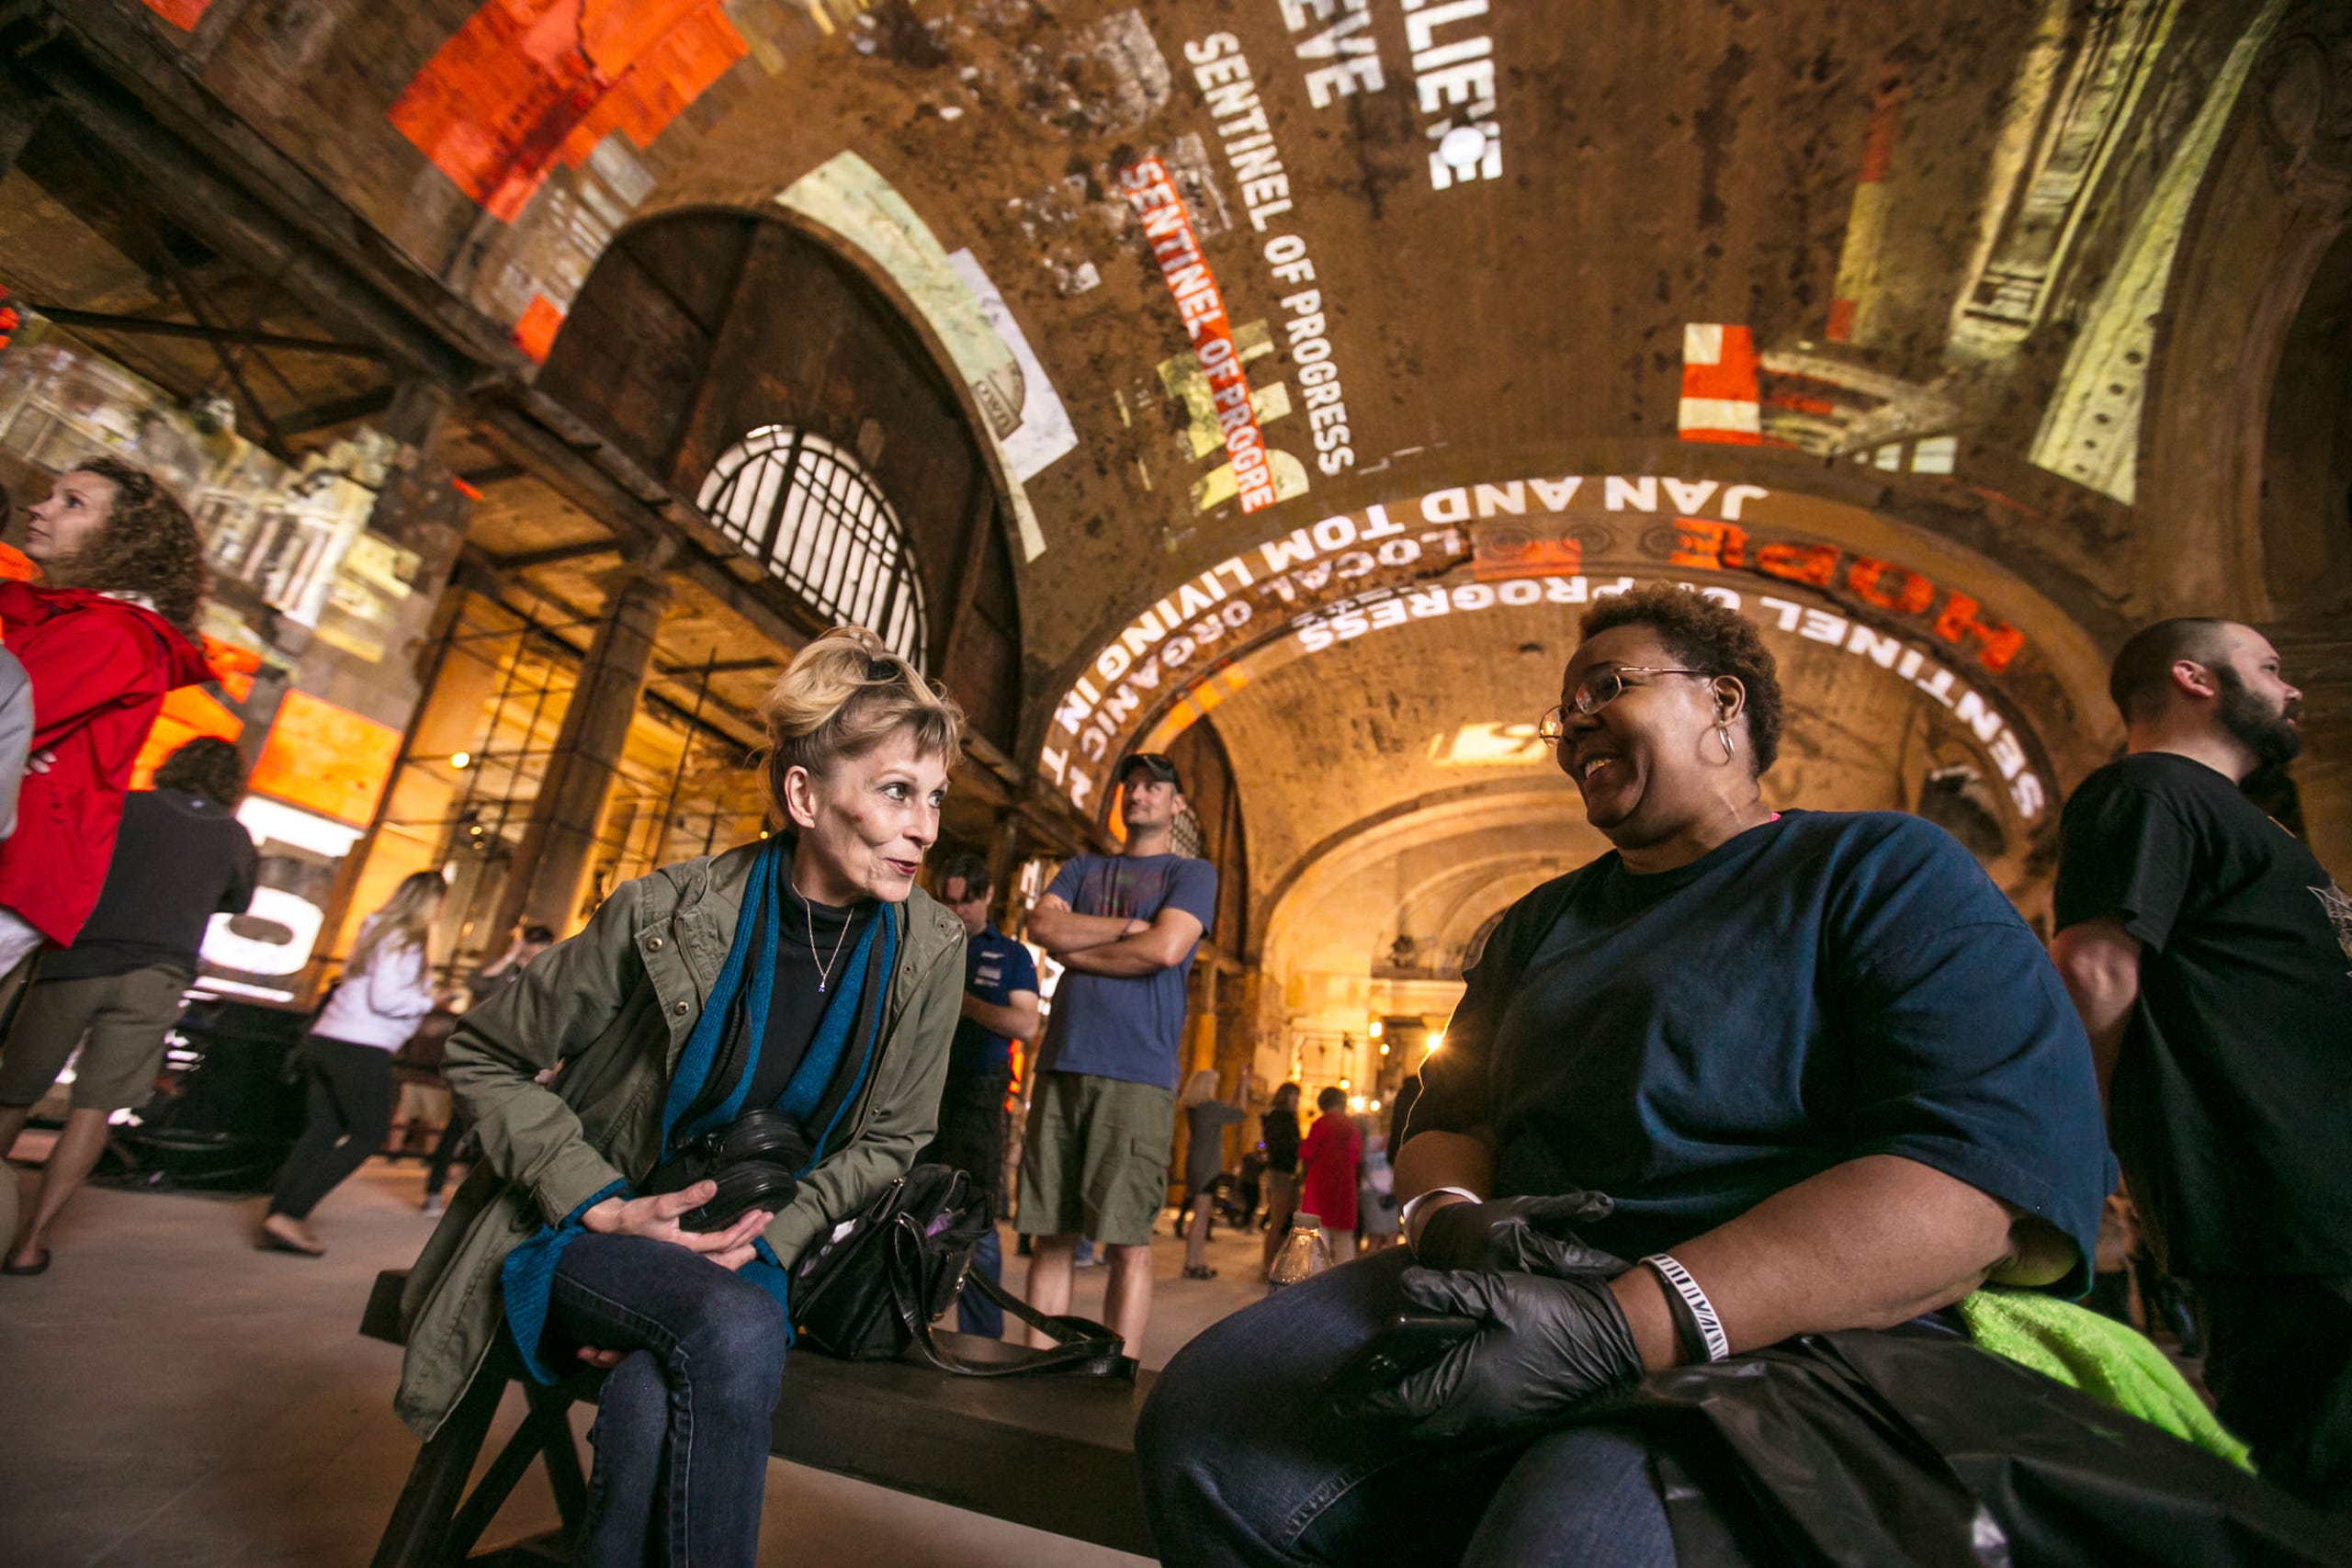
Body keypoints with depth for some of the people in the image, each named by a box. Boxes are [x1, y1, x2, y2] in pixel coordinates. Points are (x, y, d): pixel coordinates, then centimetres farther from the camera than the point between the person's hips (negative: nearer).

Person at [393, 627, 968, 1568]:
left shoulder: (931, 953, -11)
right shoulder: (668, 915, -18)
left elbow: (887, 1142, 0)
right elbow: (484, 1058, -4)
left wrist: (760, 1243, -14)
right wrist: (604, 1208, -15)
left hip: (756, 1250, 2)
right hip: (597, 1228, -1)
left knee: (653, 1404, -31)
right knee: (736, 1331, -32)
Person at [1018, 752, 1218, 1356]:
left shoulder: (1192, 873, 7)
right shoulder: (1082, 868, 20)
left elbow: (1166, 949, -10)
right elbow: (1042, 926, 2)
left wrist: (1076, 950, 0)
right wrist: (1128, 926, -5)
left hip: (1137, 1074, -4)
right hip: (1062, 1066, 4)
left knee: (1128, 1240, -1)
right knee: (1049, 1233, 7)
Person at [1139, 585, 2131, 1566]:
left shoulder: (1880, 870, 1)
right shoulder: (1539, 923, 20)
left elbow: (2005, 1164, -15)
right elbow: (1444, 1119, 19)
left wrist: (1625, 1327, -26)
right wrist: (1450, 1220, -8)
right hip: (1509, 1300, 5)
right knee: (1203, 1428, -16)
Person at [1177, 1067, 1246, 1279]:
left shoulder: (1194, 1107, 10)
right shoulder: (1209, 1106, -17)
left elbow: (1226, 1111, 20)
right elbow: (1237, 1114, -7)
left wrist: (1237, 1090, 23)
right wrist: (1243, 1089, 4)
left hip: (1198, 1164, 9)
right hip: (1206, 1166, -9)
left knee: (1203, 1215, 14)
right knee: (1201, 1215, -5)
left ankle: (1199, 1263, 19)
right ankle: (1191, 1265, -2)